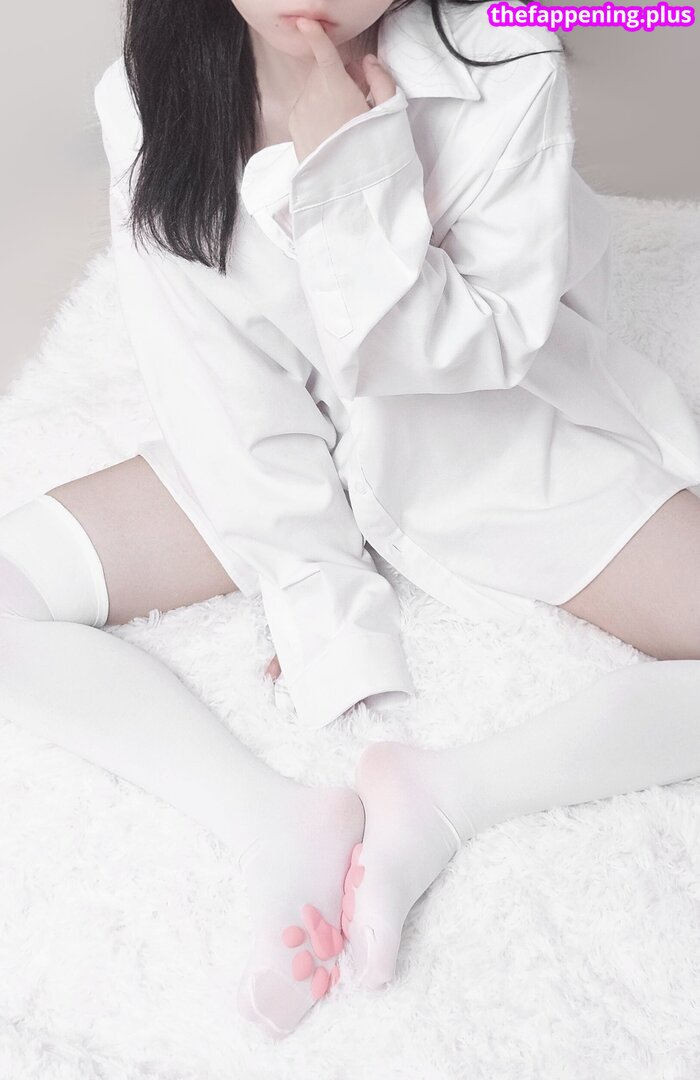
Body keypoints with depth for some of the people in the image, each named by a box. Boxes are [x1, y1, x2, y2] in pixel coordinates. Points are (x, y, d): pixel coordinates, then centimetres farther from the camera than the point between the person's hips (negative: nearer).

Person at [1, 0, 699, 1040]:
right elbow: (222, 390, -13)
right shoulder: (152, 99, -15)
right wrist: (319, 595, -15)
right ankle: (280, 824, -18)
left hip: (497, 434, -1)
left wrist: (355, 171, -31)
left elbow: (485, 352, -20)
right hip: (274, 451, 2)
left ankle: (448, 794, -17)